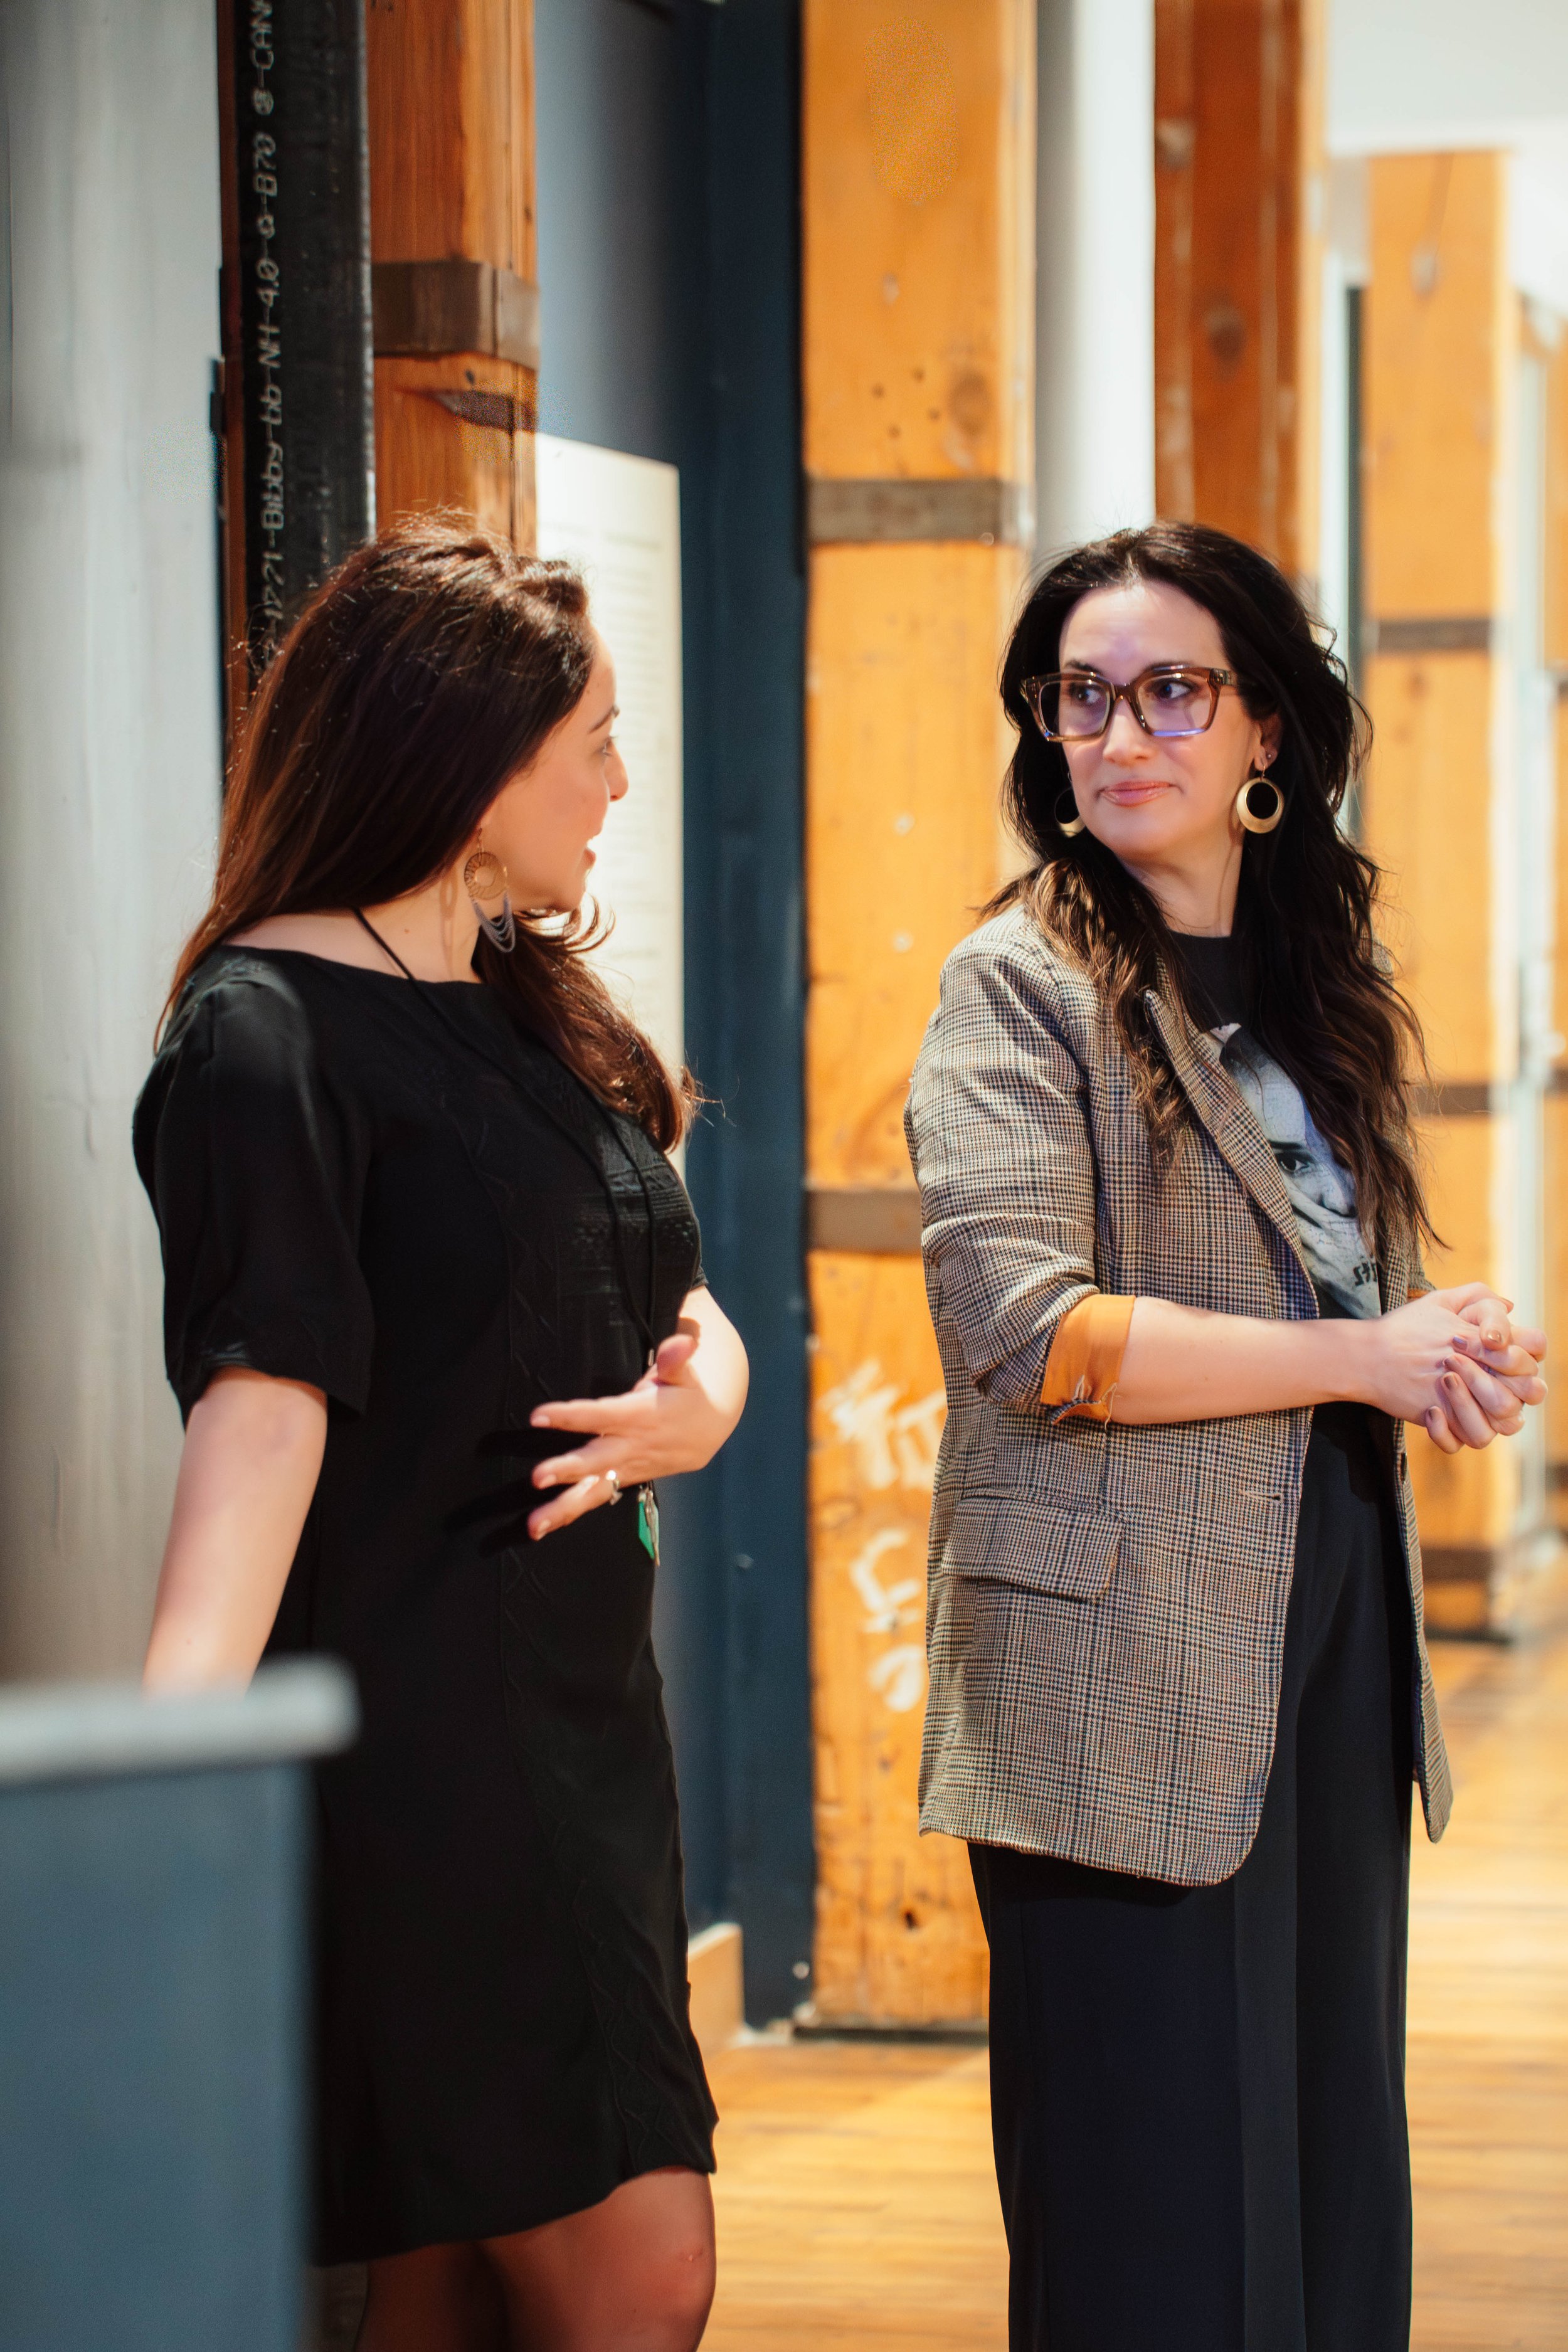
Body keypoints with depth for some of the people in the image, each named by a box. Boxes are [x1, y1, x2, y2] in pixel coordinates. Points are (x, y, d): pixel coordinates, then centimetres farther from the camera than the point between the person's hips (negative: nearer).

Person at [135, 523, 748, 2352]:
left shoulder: (531, 1013, 18)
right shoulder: (268, 1033, -10)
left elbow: (687, 1312, 23)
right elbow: (263, 1394, -21)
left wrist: (697, 1410, -2)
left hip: (582, 1704, 9)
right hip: (415, 1720, -8)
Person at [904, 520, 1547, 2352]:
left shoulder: (1314, 989, 16)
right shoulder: (1024, 986, -5)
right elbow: (1028, 1330, -18)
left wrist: (1457, 1365, 0)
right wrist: (1358, 1359, -14)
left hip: (1334, 1652, 7)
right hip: (1129, 1684, -7)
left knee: (1335, 2187, 9)